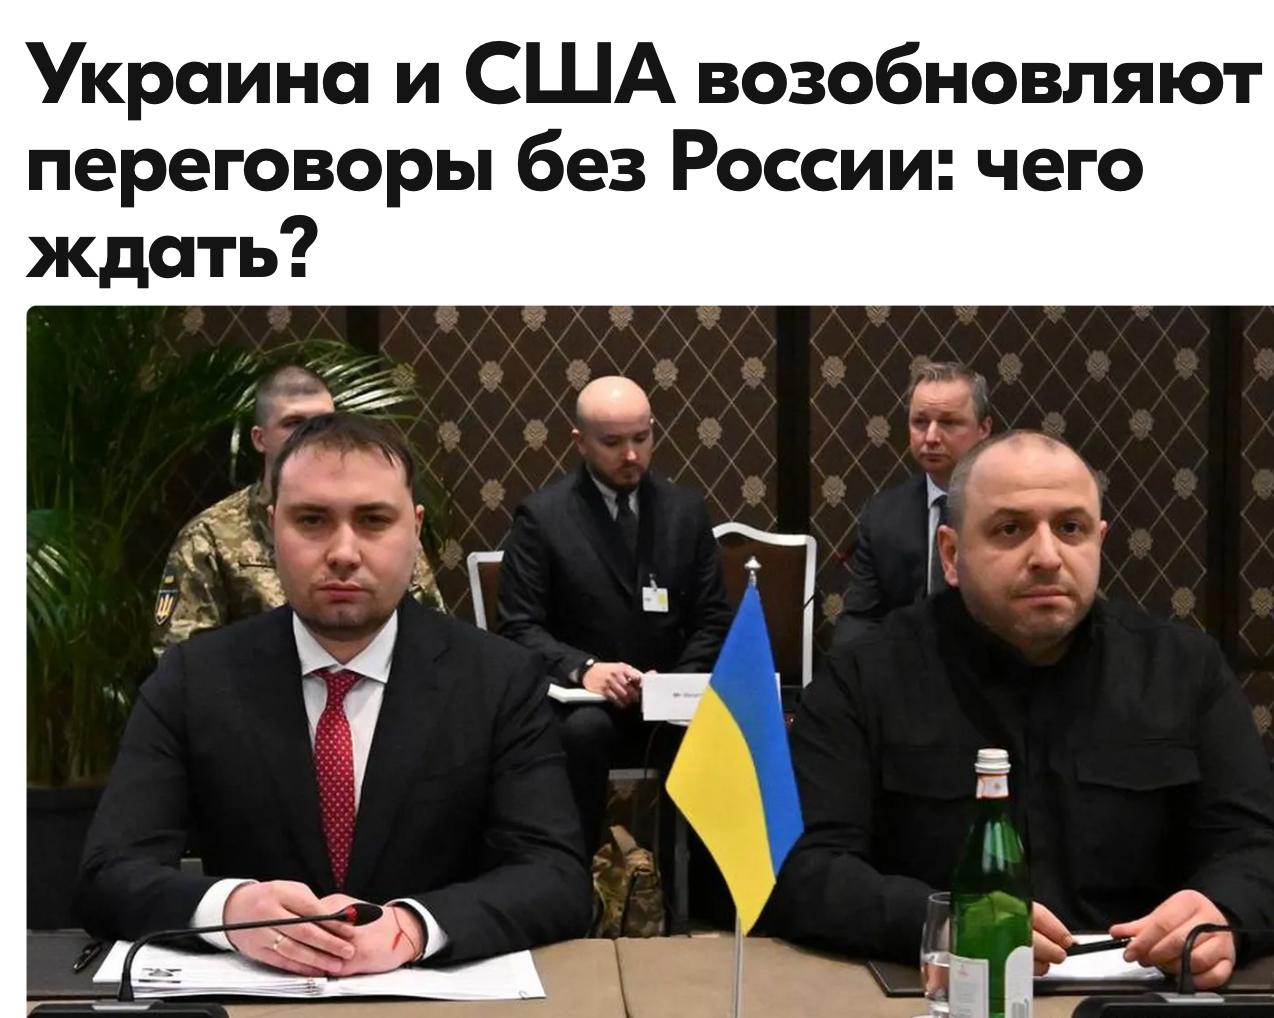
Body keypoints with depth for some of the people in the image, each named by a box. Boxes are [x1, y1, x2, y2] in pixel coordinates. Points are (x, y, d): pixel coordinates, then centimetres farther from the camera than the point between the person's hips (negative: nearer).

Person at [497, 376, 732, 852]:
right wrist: (582, 669, -23)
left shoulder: (686, 510, 8)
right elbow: (519, 627, -5)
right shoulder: (541, 516, -2)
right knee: (584, 729, -36)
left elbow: (712, 620, 9)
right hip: (579, 694, -2)